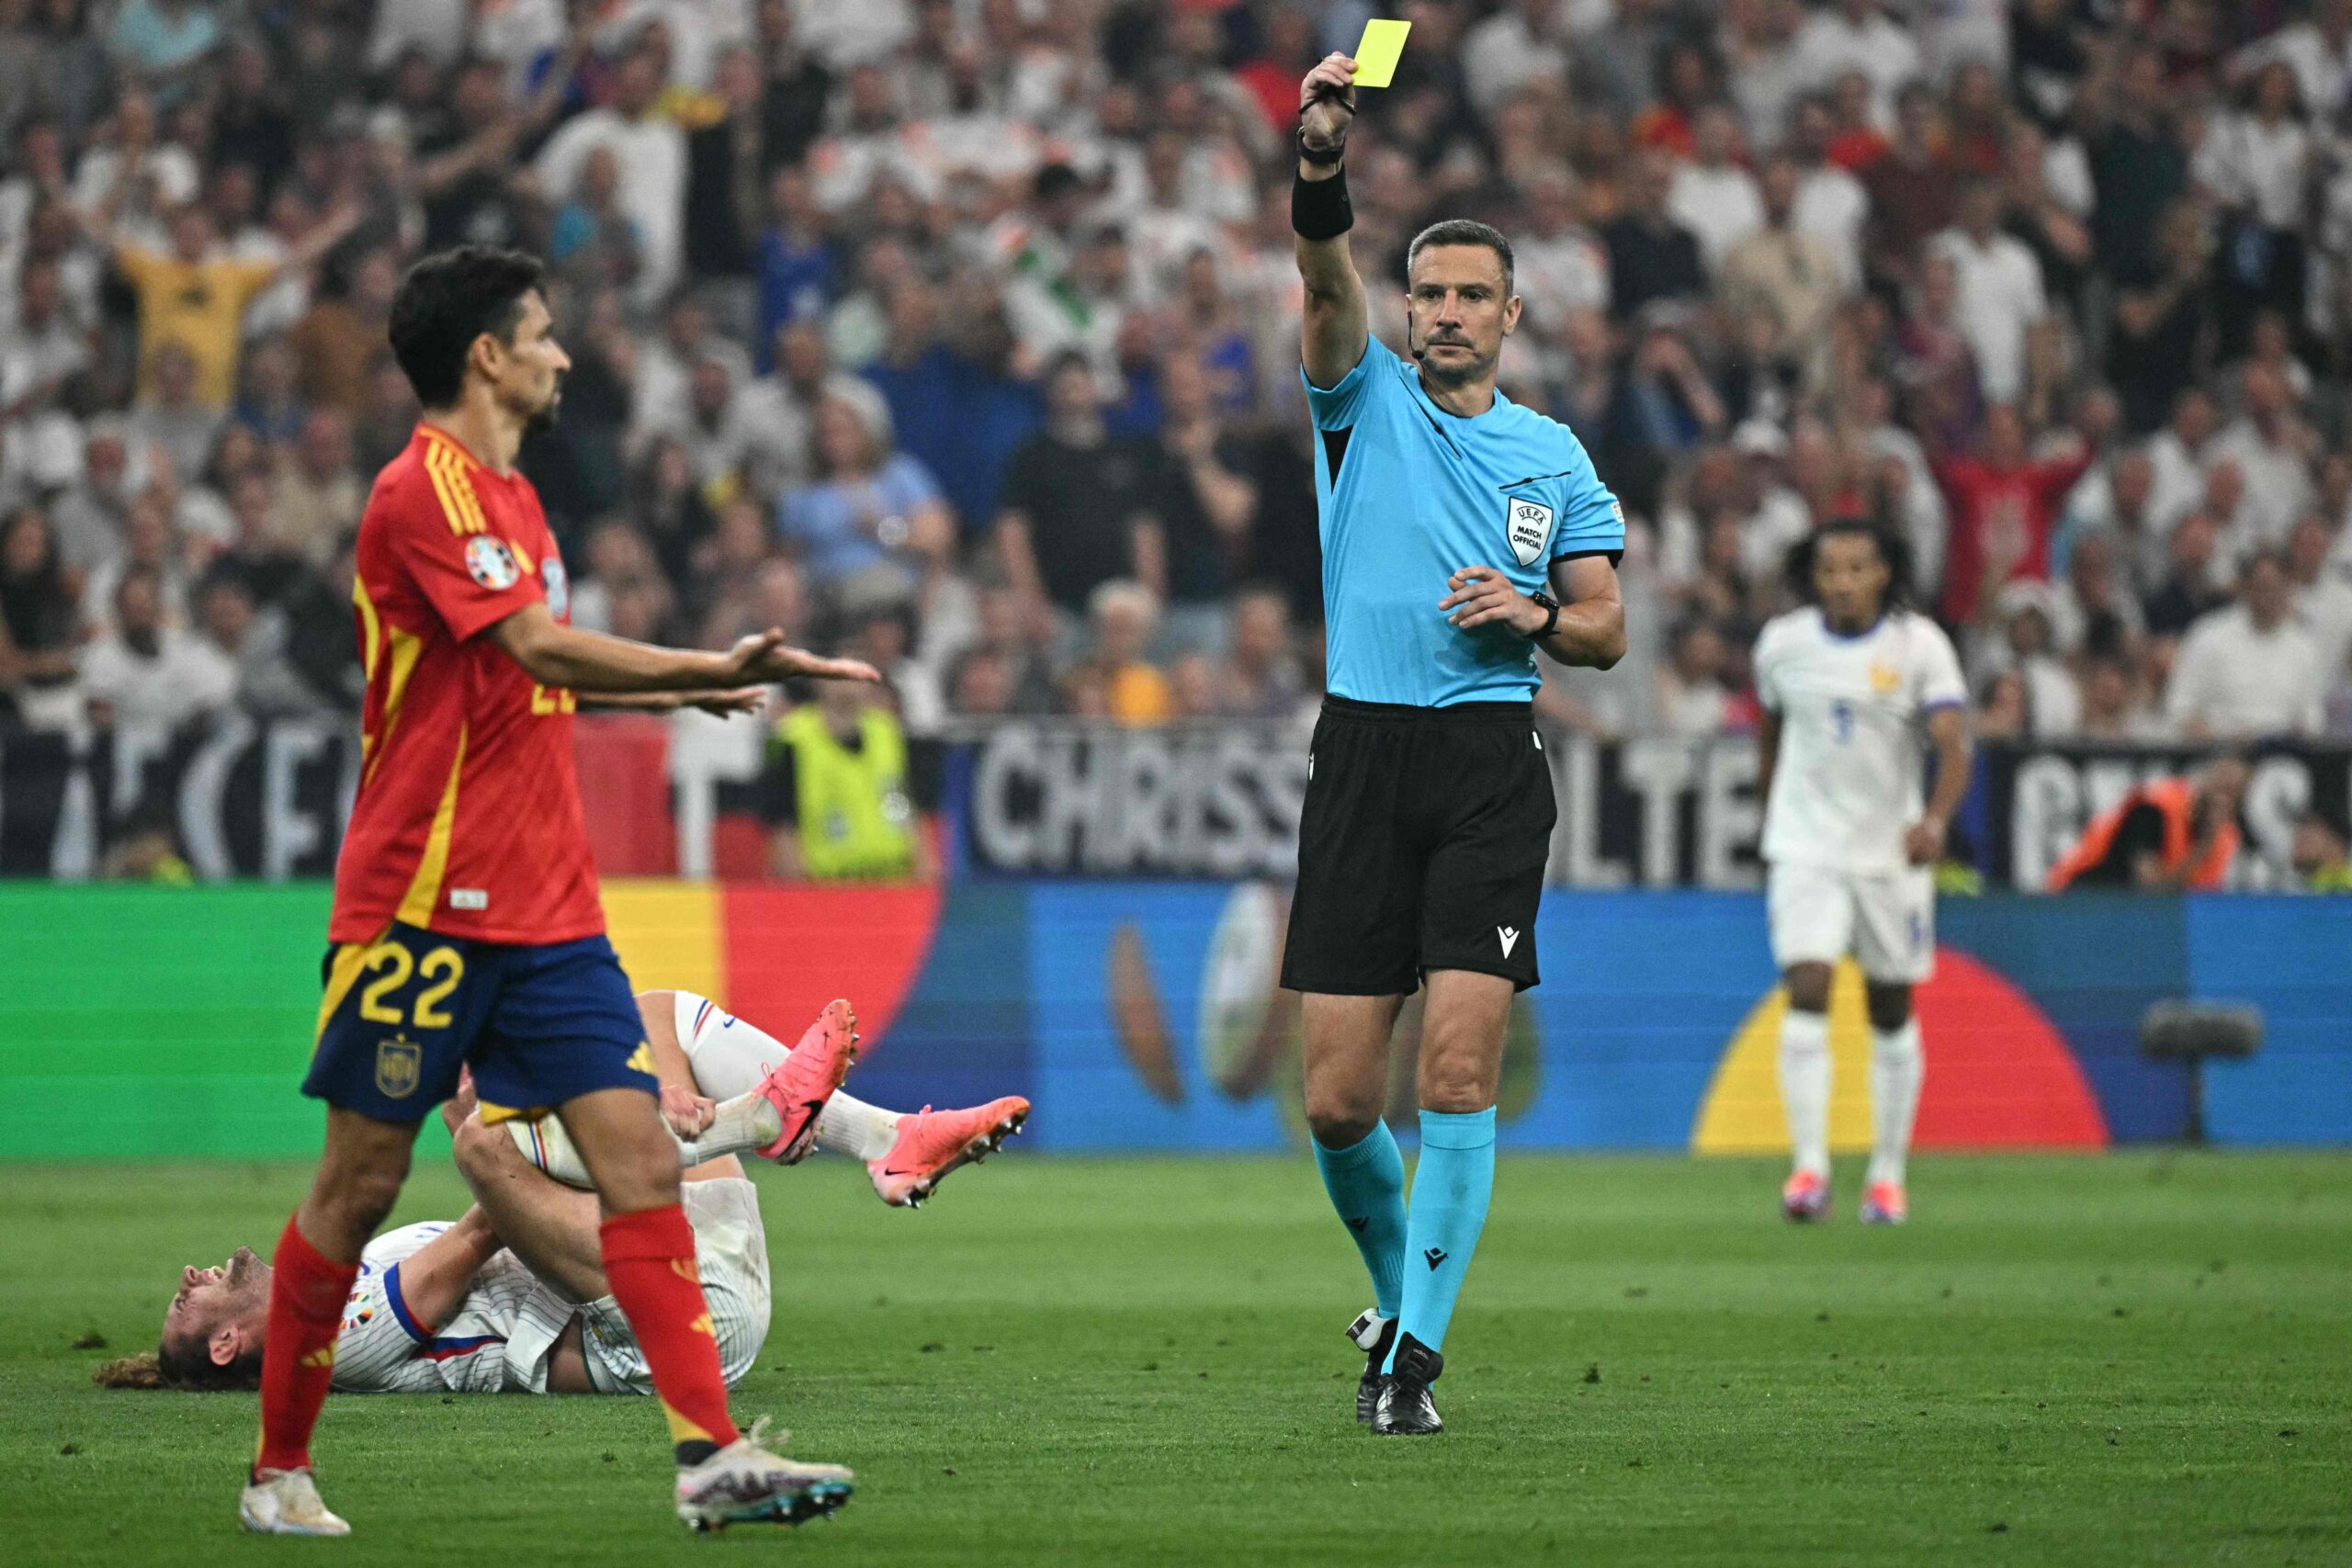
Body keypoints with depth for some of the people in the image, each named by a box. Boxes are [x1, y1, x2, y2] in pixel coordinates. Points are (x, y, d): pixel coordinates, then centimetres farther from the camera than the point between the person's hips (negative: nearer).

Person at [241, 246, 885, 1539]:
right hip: (421, 905, -8)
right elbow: (544, 650, -23)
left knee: (640, 1156, -5)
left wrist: (688, 692, 21)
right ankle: (278, 1471, 14)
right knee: (361, 1182, 1)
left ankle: (710, 1455, -11)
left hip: (544, 909, 8)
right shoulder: (423, 490, -13)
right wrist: (716, 668, -29)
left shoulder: (509, 496, 16)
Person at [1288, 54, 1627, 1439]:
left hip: (1492, 767, 0)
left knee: (1460, 1071, -13)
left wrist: (1536, 616, -8)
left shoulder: (1555, 456, 14)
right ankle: (1398, 1277, 26)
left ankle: (1414, 1349, -7)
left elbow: (1608, 627, 15)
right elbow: (1330, 281, -12)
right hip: (1364, 758, 0)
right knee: (1340, 1098, -2)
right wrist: (1323, 167, -31)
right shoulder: (1363, 400, 8)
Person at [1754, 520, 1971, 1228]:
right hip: (1805, 848, 0)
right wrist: (1770, 826, 20)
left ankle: (1888, 1175, 20)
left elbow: (1954, 744, -17)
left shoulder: (1919, 644, -8)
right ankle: (1809, 1168, -18)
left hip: (1892, 851, 0)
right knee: (1806, 995, -16)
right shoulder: (1782, 642, 0)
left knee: (1892, 1012, 8)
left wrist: (1935, 819, -35)